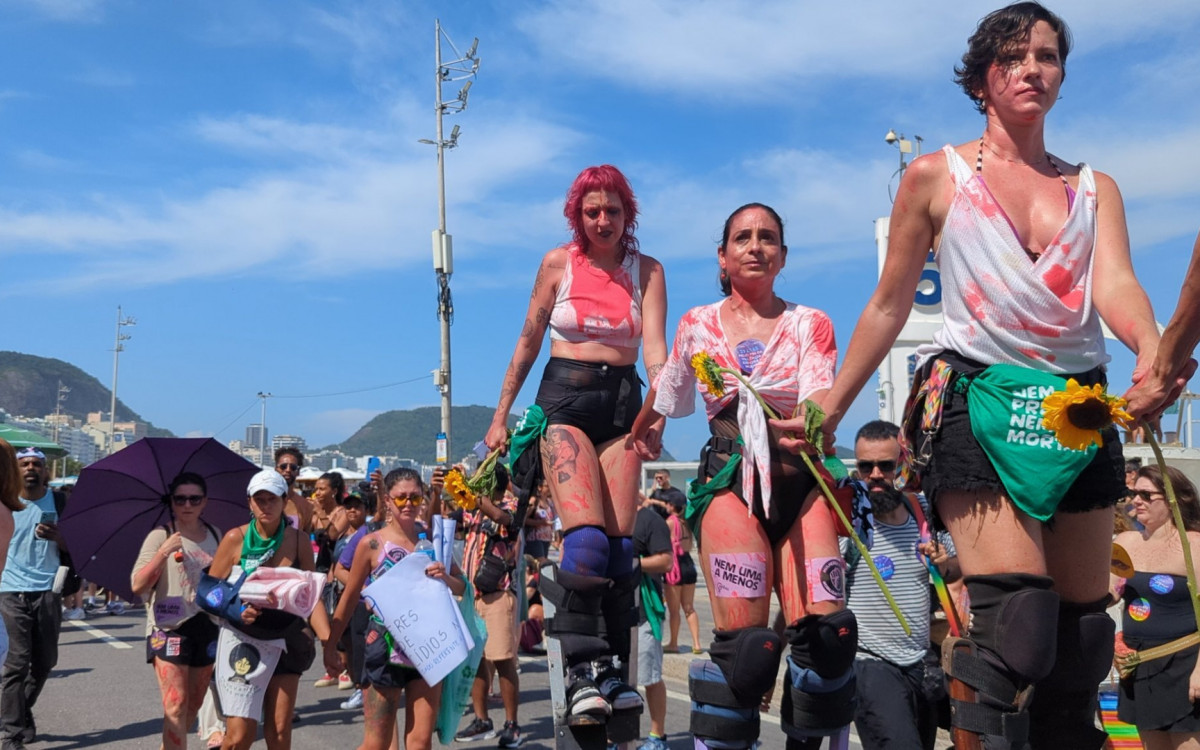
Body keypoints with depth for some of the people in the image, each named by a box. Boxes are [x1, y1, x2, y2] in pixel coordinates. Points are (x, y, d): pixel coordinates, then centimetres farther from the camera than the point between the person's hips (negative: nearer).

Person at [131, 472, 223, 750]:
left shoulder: (215, 536, 8)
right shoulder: (160, 536, -5)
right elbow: (137, 586, -14)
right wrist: (163, 553, -24)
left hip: (206, 626, 5)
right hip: (168, 627, -5)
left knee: (193, 704, 13)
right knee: (176, 706, -11)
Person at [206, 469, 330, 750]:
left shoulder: (298, 541, -2)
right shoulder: (235, 538, -7)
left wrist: (328, 640, -13)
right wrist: (236, 610, -22)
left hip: (286, 640, 2)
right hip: (243, 639, -2)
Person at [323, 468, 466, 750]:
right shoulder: (372, 543, -6)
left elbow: (462, 587, 9)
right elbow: (349, 598, 1)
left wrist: (445, 578, -13)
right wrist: (330, 645, 3)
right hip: (385, 649, -3)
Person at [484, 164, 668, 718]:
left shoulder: (647, 270, 4)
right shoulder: (558, 263, 3)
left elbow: (654, 346, -8)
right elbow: (529, 341, 8)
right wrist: (501, 414, 9)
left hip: (623, 400, 2)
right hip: (564, 396, -2)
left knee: (620, 541, -1)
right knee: (587, 535, -19)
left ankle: (614, 671, 9)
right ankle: (579, 669, -11)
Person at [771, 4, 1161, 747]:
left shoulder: (1095, 187, 13)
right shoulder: (936, 176, 5)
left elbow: (1115, 282, -6)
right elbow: (888, 308, 8)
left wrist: (1152, 351, -29)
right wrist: (832, 408, 6)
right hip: (975, 401, -4)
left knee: (1083, 632, 9)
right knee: (1015, 621, -19)